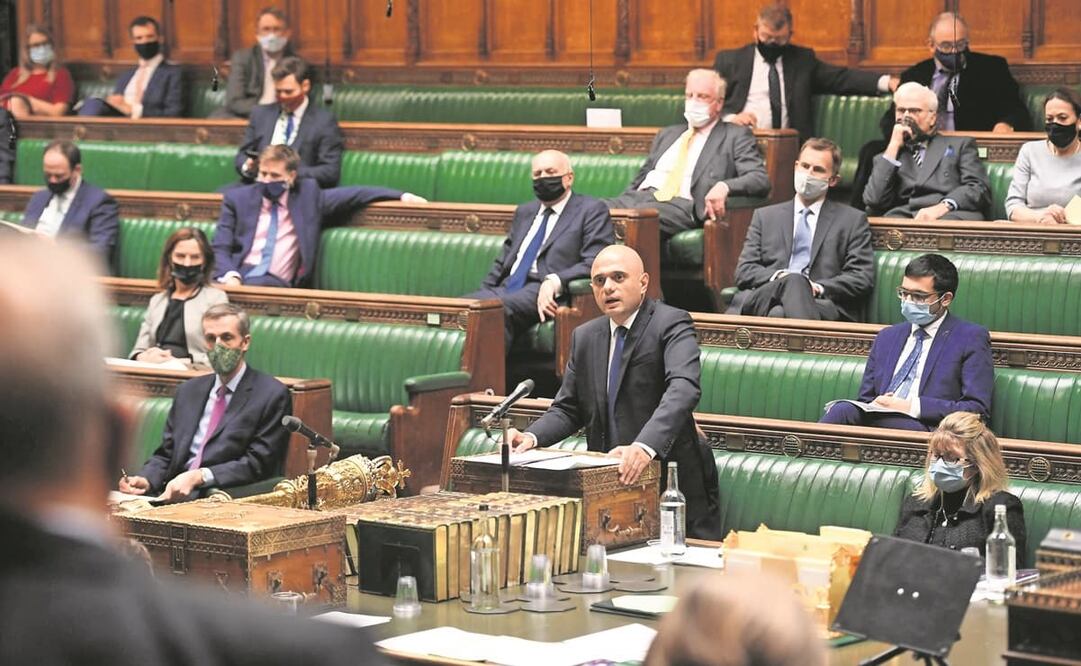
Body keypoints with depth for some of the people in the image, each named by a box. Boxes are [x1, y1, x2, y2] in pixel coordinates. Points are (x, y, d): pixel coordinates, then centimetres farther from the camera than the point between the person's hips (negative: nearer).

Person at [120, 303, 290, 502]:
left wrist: (198, 477, -17)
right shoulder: (188, 391, 21)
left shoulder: (272, 395, 1)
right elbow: (165, 454, 20)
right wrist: (146, 480, -3)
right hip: (174, 496, 6)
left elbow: (258, 463, -7)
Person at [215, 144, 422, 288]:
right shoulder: (238, 198, 16)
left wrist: (401, 196, 11)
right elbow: (220, 247, 10)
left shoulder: (307, 195, 16)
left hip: (275, 283, -1)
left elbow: (354, 195, 19)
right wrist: (230, 275, -12)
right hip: (237, 276, 1)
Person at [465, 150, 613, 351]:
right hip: (506, 289, 6)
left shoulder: (592, 211, 6)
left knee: (499, 308, -36)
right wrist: (485, 292, 10)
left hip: (547, 296, -6)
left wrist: (555, 281, -22)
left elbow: (595, 263, -7)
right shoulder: (524, 212, 28)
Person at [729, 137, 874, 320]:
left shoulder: (853, 221, 18)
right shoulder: (765, 216, 25)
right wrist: (777, 277, -8)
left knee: (779, 314, -40)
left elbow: (863, 278, 7)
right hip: (767, 297, 2)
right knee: (794, 280, -38)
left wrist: (818, 288, -10)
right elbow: (744, 271, 15)